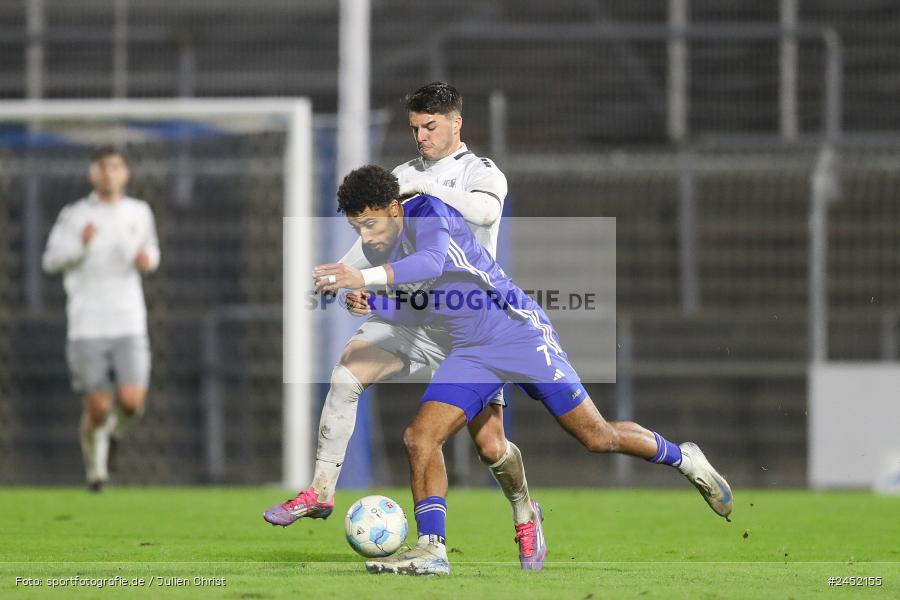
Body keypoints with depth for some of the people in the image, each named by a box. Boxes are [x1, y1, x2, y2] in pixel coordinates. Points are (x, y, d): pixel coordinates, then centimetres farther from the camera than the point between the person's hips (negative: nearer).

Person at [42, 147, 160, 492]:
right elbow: (51, 261, 1)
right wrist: (80, 243, -17)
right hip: (87, 325, -2)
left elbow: (151, 252, 23)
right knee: (98, 407, -4)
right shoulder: (74, 215, 1)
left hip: (129, 324, 2)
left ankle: (115, 425, 23)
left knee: (131, 401, -14)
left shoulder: (140, 213, 9)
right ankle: (96, 466, 24)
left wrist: (148, 260, -1)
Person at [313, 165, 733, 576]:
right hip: (470, 354, 7)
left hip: (519, 333, -7)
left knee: (597, 437, 1)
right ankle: (431, 550, -13)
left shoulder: (428, 212, -18)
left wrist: (366, 278, -52)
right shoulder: (389, 249, 6)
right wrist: (370, 303, -1)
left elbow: (431, 263, -39)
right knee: (420, 438, -13)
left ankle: (682, 458, 25)